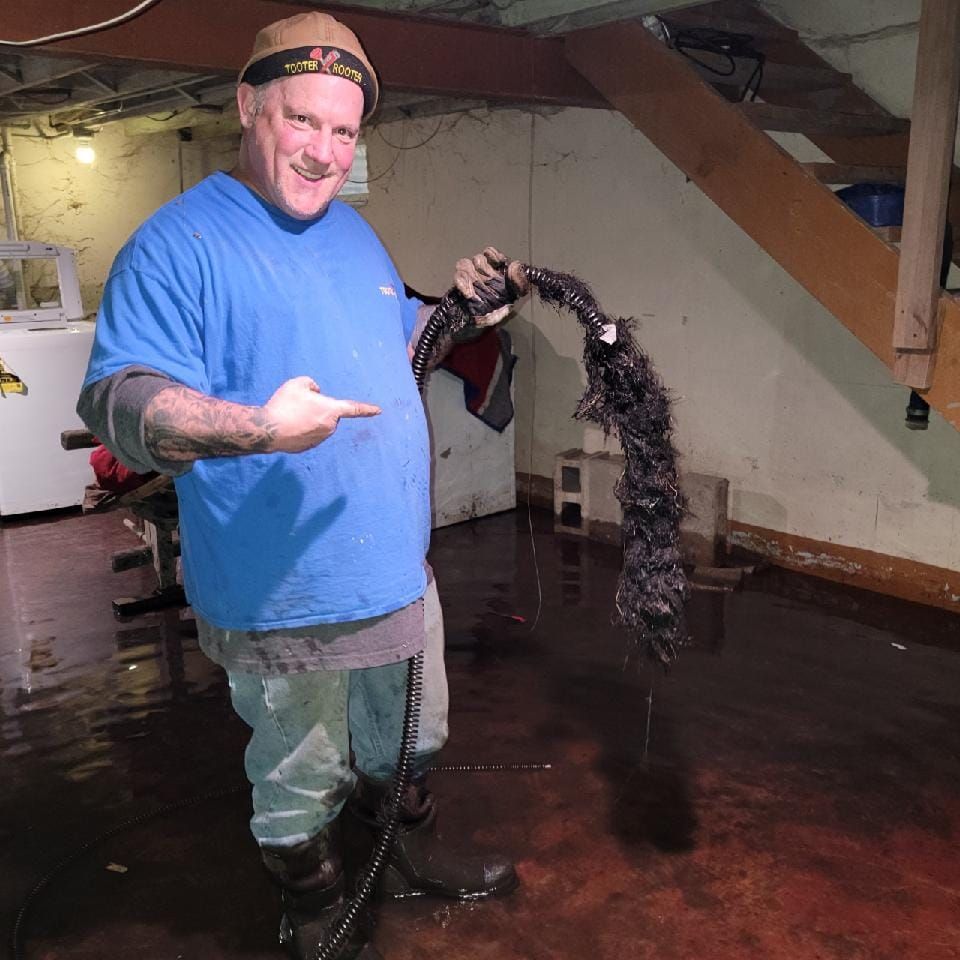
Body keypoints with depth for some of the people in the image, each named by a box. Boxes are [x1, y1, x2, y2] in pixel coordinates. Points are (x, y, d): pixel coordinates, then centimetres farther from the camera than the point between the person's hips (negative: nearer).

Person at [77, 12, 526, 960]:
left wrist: (462, 308, 4)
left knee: (408, 746, 27)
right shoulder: (178, 243, -16)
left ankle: (412, 856, 53)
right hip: (281, 597, -7)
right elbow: (117, 400, -26)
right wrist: (254, 428, -42)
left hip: (399, 572, 8)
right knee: (300, 784, 15)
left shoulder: (352, 230, 10)